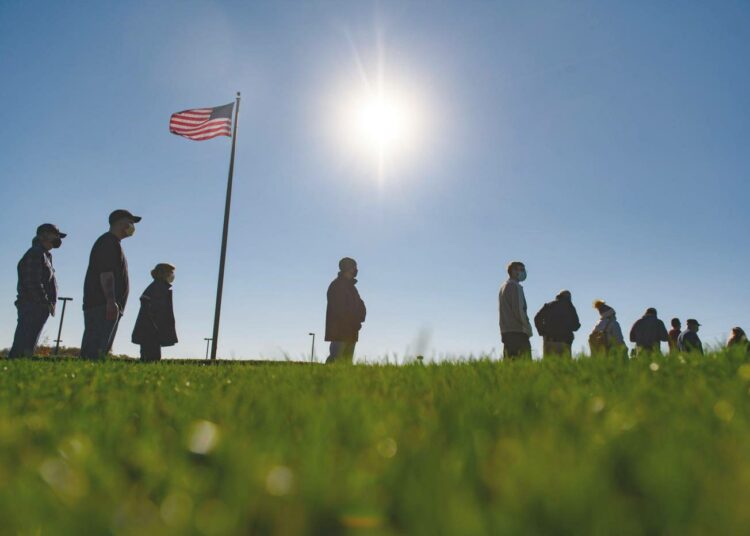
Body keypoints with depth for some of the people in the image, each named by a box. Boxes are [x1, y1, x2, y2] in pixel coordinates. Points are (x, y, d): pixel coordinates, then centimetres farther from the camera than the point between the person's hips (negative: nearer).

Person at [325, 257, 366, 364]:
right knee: (336, 358, -12)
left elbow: (361, 306, 17)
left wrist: (358, 319, -2)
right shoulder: (336, 285, -7)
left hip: (351, 332, 9)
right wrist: (355, 321, -14)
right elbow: (338, 308, -15)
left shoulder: (351, 286, 20)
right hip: (339, 331, -9)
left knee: (348, 360, 7)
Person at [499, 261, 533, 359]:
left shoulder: (503, 287, 20)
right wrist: (528, 327, -6)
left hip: (505, 331, 9)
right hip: (517, 331, -9)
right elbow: (518, 310, -16)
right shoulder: (515, 286, -8)